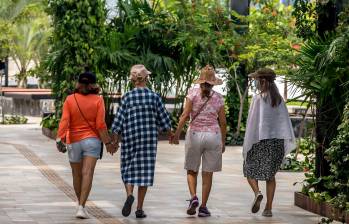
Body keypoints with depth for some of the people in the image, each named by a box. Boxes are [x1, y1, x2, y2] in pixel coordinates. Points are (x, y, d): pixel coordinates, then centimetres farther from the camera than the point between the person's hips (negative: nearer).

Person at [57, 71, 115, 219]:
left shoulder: (70, 99, -1)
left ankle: (81, 204, 34)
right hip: (92, 140, -2)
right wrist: (108, 142, 0)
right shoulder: (97, 100, -4)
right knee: (87, 174, -8)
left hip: (74, 141, 2)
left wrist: (60, 138, -18)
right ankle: (81, 207, -21)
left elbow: (64, 121, -12)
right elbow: (100, 125, -8)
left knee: (77, 174, 17)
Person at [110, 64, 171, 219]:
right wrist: (168, 131, 21)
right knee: (145, 170, 5)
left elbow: (118, 122, -5)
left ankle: (129, 195, -16)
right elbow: (164, 120, 2)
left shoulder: (127, 97, -4)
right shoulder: (154, 97, -3)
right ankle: (139, 208, 5)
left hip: (129, 138, 0)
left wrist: (114, 141, 2)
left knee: (128, 170, 12)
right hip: (149, 139, 0)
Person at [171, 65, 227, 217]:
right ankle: (203, 206, 7)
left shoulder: (193, 93, -3)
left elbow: (185, 115, -11)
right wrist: (223, 142, 15)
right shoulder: (218, 97, 3)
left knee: (191, 170, 13)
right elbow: (223, 122, 5)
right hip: (213, 135, 1)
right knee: (207, 173, 8)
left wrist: (177, 133, -9)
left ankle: (193, 197, -10)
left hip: (195, 134, -1)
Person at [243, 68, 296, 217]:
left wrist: (247, 143, -6)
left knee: (250, 169, 12)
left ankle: (257, 192, -15)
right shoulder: (279, 99, 6)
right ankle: (268, 208, 7)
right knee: (270, 174, 12)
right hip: (277, 140, 5)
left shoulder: (258, 98, -9)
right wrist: (289, 142, 2)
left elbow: (252, 121, -10)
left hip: (260, 140, -4)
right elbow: (285, 120, 2)